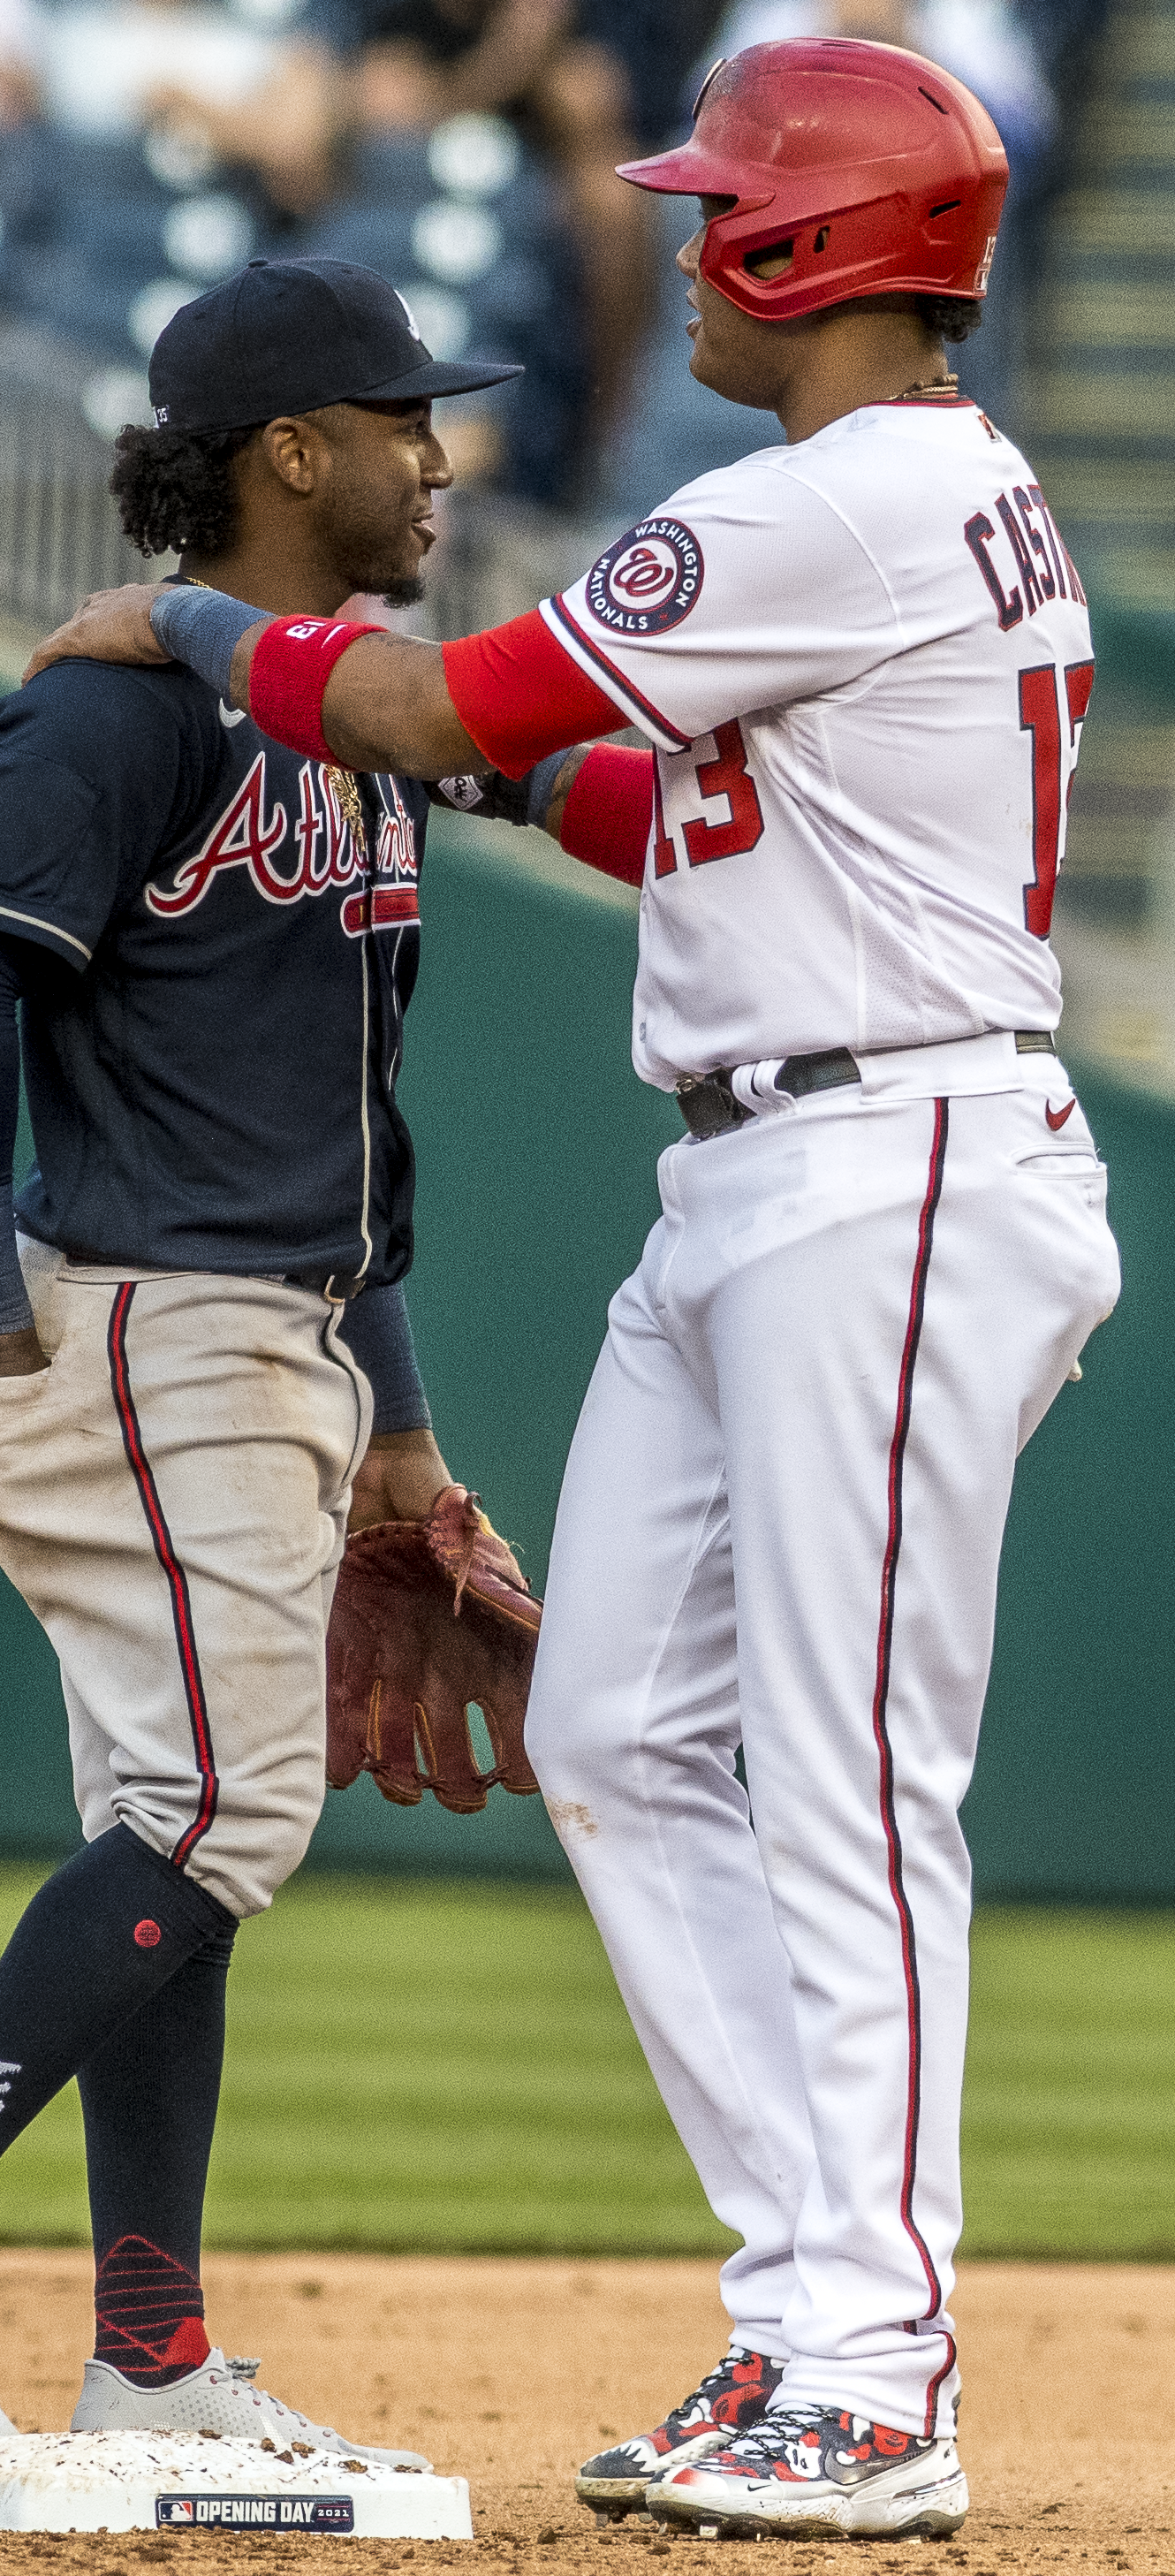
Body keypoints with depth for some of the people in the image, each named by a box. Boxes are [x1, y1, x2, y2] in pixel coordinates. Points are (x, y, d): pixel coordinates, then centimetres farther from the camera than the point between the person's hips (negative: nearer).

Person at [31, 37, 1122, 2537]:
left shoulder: (838, 510, -15)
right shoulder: (969, 504, 18)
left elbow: (434, 710, -12)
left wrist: (187, 626, 3)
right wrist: (544, 774, 20)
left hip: (899, 1179, -11)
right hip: (742, 1200, 11)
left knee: (845, 1788, -10)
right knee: (623, 1739, 9)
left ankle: (872, 2385, -10)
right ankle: (810, 2306, 10)